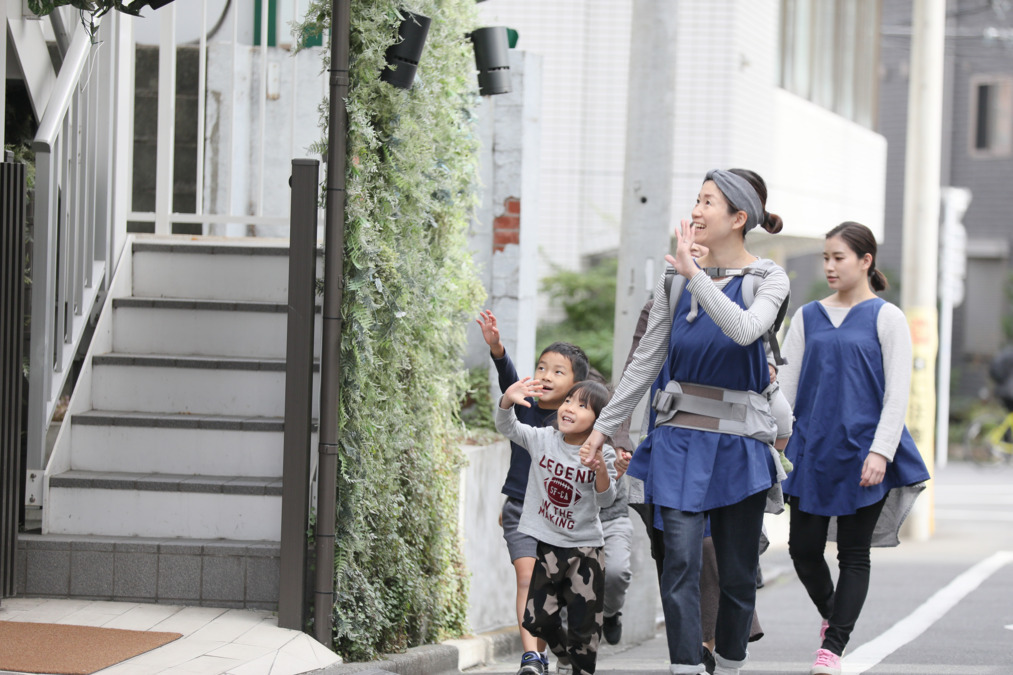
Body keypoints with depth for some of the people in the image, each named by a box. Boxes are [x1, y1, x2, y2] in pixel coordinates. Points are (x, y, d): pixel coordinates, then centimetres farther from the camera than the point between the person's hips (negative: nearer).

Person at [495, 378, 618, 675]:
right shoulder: (542, 439, -3)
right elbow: (507, 427, -7)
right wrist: (508, 400, -27)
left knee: (584, 625, 0)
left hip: (584, 548, -2)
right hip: (543, 543, 2)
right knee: (537, 619, 3)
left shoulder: (602, 454, -8)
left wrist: (600, 469, -33)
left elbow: (606, 499, -13)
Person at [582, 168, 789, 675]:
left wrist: (695, 275, -28)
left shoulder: (768, 281, -2)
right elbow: (646, 360, 14)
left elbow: (745, 330, -25)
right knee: (681, 559, -12)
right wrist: (605, 424, 14)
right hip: (680, 437, 2)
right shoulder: (675, 279, 7)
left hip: (739, 442, -2)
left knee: (737, 571, 5)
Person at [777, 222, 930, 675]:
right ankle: (832, 615, 30)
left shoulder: (886, 318, -1)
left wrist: (880, 451, -14)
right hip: (811, 450, 4)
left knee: (854, 552, -1)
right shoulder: (807, 318, 10)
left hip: (862, 451, -4)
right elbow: (786, 386, 11)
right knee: (803, 547, 3)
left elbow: (897, 392, -5)